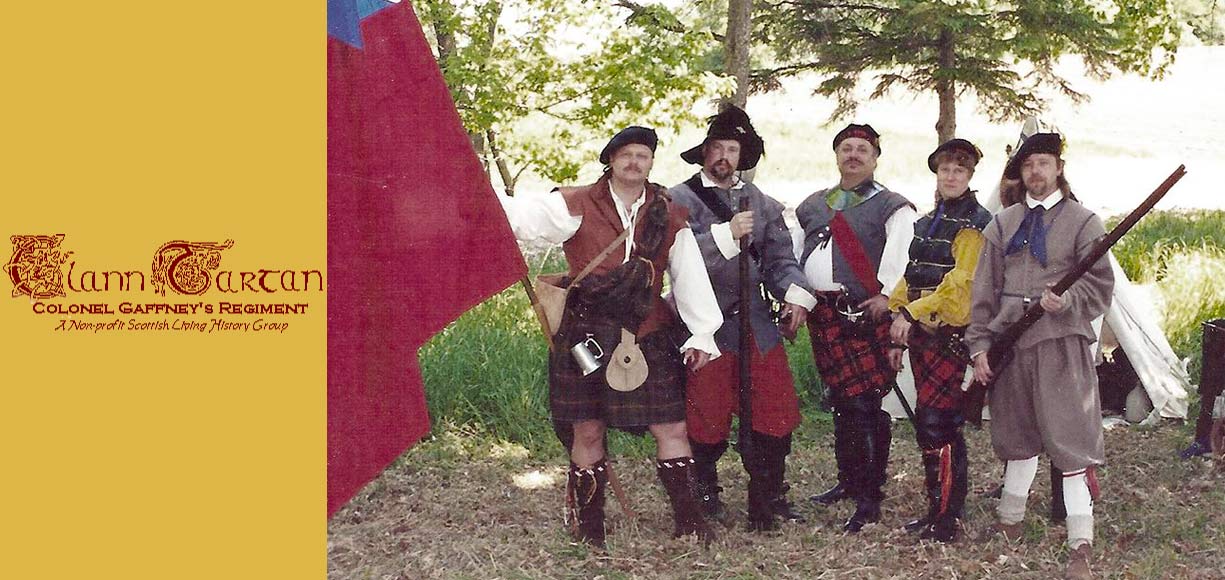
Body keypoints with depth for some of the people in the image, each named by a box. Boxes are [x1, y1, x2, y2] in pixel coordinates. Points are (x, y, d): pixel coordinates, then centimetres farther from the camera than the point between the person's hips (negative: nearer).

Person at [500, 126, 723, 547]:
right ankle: (590, 526, 19)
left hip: (648, 339, 2)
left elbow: (691, 278, 7)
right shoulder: (577, 206, -1)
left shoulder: (670, 217, 8)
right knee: (588, 431, 6)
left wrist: (702, 334, 1)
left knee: (672, 427, 0)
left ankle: (687, 518, 11)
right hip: (586, 336, -2)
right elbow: (524, 217, -12)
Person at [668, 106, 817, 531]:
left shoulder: (761, 203, 15)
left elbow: (780, 258, 10)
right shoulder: (681, 200, -1)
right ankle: (704, 493, 21)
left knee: (777, 414, 3)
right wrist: (727, 234, -23)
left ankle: (769, 497, 16)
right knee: (707, 418, 2)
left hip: (757, 324, 5)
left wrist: (795, 296, -7)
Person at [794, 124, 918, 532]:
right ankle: (849, 481, 26)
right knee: (840, 400, 13)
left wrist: (886, 294, -25)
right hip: (823, 314, 6)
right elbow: (795, 255, 23)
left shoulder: (891, 206, 2)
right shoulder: (812, 206, 20)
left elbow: (898, 252, -12)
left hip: (865, 314, -6)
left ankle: (870, 498, -6)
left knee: (865, 404, -10)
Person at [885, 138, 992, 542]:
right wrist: (899, 336, 16)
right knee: (943, 426, 13)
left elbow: (959, 283, -18)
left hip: (952, 335, -8)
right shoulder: (926, 222, 17)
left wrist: (910, 313, -22)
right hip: (922, 335, 8)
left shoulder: (975, 222, -8)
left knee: (933, 424, -11)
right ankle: (939, 511, 19)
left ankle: (944, 520, -5)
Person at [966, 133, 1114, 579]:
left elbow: (1100, 284, -3)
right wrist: (979, 346, 2)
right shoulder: (1003, 224, 12)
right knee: (1017, 436, 16)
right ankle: (1010, 520, 32)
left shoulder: (1083, 222, 2)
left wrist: (1067, 301, -22)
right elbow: (985, 290, 9)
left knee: (1070, 441, -6)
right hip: (1009, 342, 4)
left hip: (1061, 345, -4)